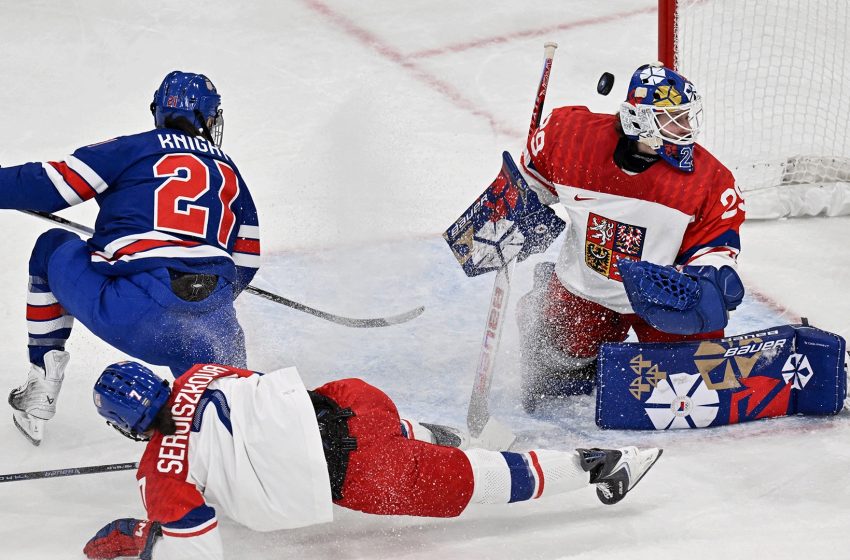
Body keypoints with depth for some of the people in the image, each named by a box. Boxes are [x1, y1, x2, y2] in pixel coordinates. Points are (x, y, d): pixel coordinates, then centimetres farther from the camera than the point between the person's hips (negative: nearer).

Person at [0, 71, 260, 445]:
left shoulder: (132, 149, 11)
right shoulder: (229, 172, 24)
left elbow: (48, 186, 6)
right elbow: (246, 261, 26)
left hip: (124, 314, -3)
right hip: (208, 324, 3)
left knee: (53, 248, 25)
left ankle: (40, 391, 22)